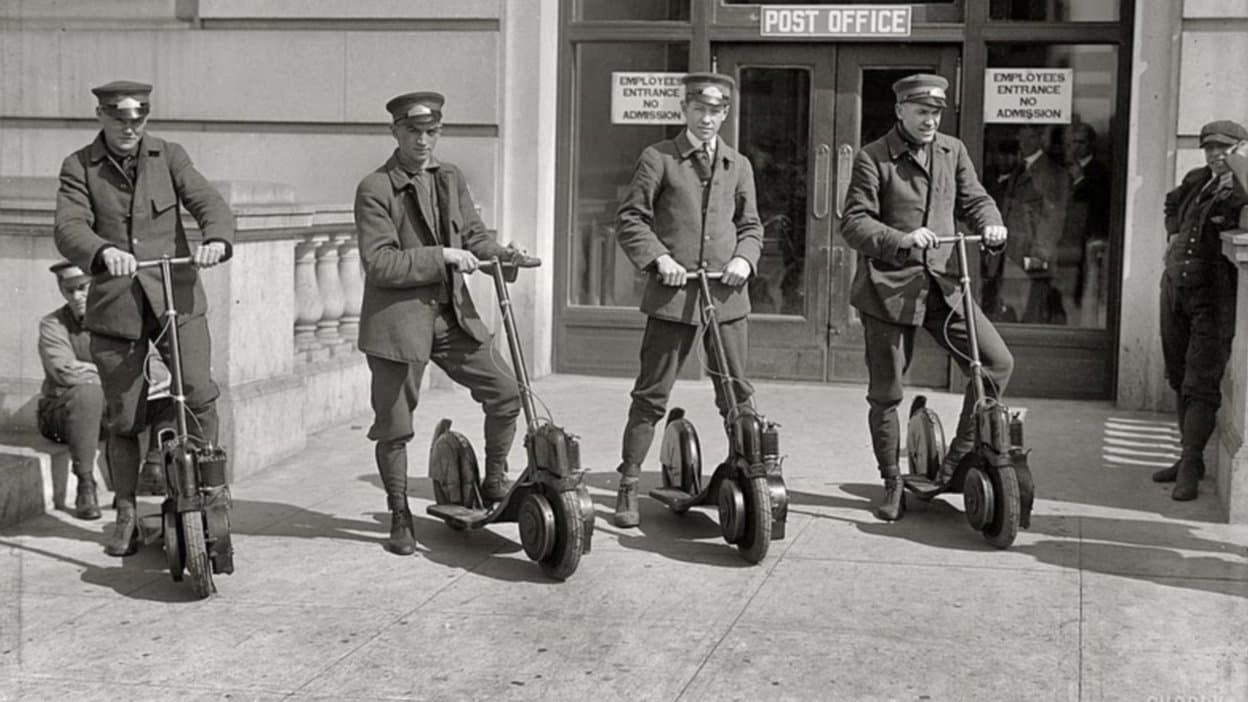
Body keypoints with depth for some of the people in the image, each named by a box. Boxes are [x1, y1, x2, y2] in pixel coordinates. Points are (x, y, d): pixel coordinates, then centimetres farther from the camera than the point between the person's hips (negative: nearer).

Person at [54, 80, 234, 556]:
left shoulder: (169, 157, 6)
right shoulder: (79, 168, 2)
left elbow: (208, 202, -7)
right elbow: (69, 227, -13)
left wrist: (217, 240, -31)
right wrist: (103, 252, -36)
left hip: (177, 297, 0)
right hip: (115, 305, 0)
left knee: (199, 393, -17)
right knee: (123, 419, 6)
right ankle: (126, 516, 22)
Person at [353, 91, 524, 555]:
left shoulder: (450, 179, 10)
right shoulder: (375, 190, -10)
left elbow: (473, 235, 13)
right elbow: (379, 263, -17)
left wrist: (502, 255, -7)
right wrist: (440, 256, -22)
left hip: (453, 312, 5)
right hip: (397, 318, -5)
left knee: (506, 392, 0)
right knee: (394, 427, 3)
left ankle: (494, 484, 20)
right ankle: (400, 517, 20)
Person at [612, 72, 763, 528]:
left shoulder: (738, 166, 14)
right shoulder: (658, 159, 3)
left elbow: (751, 226, 19)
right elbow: (629, 219, 1)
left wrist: (744, 259, -1)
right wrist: (658, 257, -13)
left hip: (726, 294, 3)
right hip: (672, 292, -3)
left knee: (738, 393, 6)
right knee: (651, 394, 0)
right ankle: (628, 486, 8)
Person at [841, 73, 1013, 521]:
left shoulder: (952, 151, 11)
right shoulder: (873, 159, -4)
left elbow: (974, 198, 13)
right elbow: (854, 223, -10)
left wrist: (991, 224, -11)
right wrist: (901, 240, -27)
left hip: (942, 282, 4)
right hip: (888, 285, -4)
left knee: (997, 362, -9)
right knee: (885, 392, 3)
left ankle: (960, 457, 9)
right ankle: (892, 483, 22)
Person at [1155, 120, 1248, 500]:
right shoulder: (1196, 180, 10)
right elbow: (1172, 204, 32)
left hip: (1212, 300, -7)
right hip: (1175, 287, 7)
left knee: (1200, 385, -8)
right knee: (1179, 379, 14)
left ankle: (1190, 468, -4)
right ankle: (1189, 457, 26)